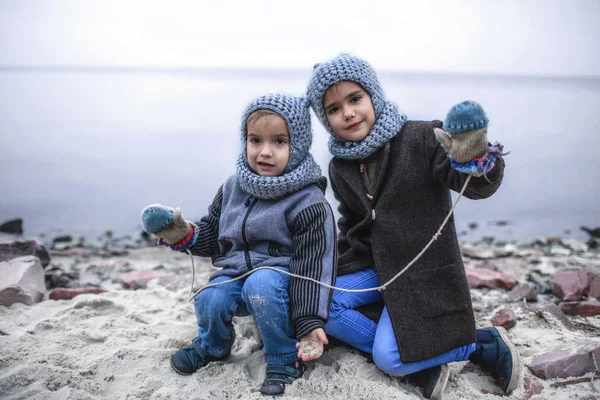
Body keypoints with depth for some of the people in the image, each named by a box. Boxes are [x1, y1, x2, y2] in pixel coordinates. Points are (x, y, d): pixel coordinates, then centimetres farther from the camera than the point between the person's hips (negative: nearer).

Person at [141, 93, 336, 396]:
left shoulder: (307, 201, -17)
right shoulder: (233, 188, 2)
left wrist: (309, 321, -22)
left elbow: (313, 263, -18)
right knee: (209, 301, -22)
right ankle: (212, 346, 16)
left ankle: (285, 360, -11)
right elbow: (213, 234, 15)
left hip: (280, 273, -5)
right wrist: (185, 236, -7)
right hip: (237, 269, 5)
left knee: (260, 286, -36)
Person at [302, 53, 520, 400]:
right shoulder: (340, 168, 4)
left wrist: (476, 159, -48)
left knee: (388, 357, -17)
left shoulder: (420, 138, -15)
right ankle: (420, 365, -8)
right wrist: (340, 268, 10)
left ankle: (486, 343, 6)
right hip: (372, 268, 7)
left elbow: (476, 186, -25)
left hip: (425, 270, -6)